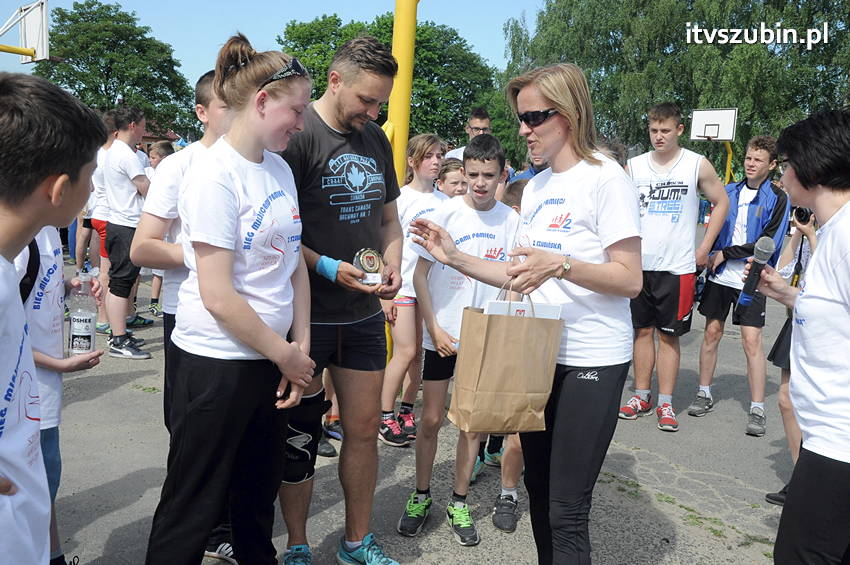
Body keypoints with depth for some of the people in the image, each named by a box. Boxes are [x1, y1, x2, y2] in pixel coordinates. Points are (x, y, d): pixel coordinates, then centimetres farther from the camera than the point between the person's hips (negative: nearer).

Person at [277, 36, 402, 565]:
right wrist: (327, 268, -24)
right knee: (299, 436, 8)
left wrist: (392, 264, 0)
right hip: (305, 316, -6)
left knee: (365, 430, 13)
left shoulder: (376, 140, 10)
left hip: (364, 313, 6)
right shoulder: (297, 136, -12)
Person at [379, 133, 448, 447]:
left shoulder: (443, 201, 9)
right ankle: (385, 417, 8)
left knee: (420, 351, 8)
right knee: (406, 351, -6)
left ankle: (406, 413, 21)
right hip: (403, 284, -5)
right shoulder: (402, 197, -5)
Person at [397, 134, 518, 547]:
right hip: (442, 333, -1)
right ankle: (421, 496, 26)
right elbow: (419, 276, -5)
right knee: (432, 419, 6)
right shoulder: (444, 216, -7)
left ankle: (459, 503, 25)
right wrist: (434, 328, -10)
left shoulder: (512, 221, -2)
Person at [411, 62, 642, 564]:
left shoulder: (605, 178, -10)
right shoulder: (535, 188, 12)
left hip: (592, 361, -7)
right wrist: (456, 258, 4)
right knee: (539, 493, 15)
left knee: (566, 511, -4)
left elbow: (630, 279, -15)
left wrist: (561, 264, -28)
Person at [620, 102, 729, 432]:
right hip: (639, 264, 2)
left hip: (678, 266, -2)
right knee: (642, 330, 8)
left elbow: (721, 203, 10)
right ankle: (642, 396, 20)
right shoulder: (634, 166, 6)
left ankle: (665, 404, 11)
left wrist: (704, 249, 4)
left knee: (669, 334, 2)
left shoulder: (697, 165, 0)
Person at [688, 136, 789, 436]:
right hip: (720, 276, 4)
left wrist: (726, 254, -13)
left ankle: (757, 408, 2)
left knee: (751, 341, -6)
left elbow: (769, 242, -12)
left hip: (751, 280, -4)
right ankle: (704, 394, 23)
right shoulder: (729, 191, 9)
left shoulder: (777, 199, -4)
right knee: (711, 333, 9)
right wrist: (710, 256, 2)